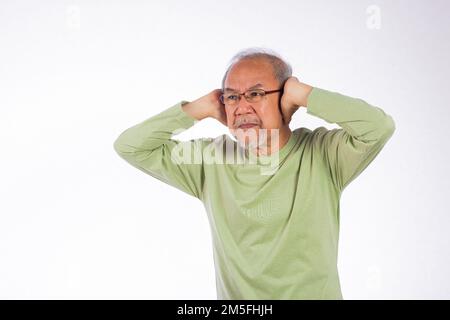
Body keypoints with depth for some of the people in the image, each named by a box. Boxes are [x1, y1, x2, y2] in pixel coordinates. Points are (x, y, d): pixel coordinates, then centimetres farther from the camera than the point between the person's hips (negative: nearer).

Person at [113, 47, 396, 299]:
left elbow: (379, 126, -22)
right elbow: (130, 146, 2)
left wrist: (303, 95, -14)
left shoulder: (322, 154, -5)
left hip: (315, 292, -1)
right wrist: (201, 109, -5)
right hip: (233, 294, 2)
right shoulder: (212, 160, 3)